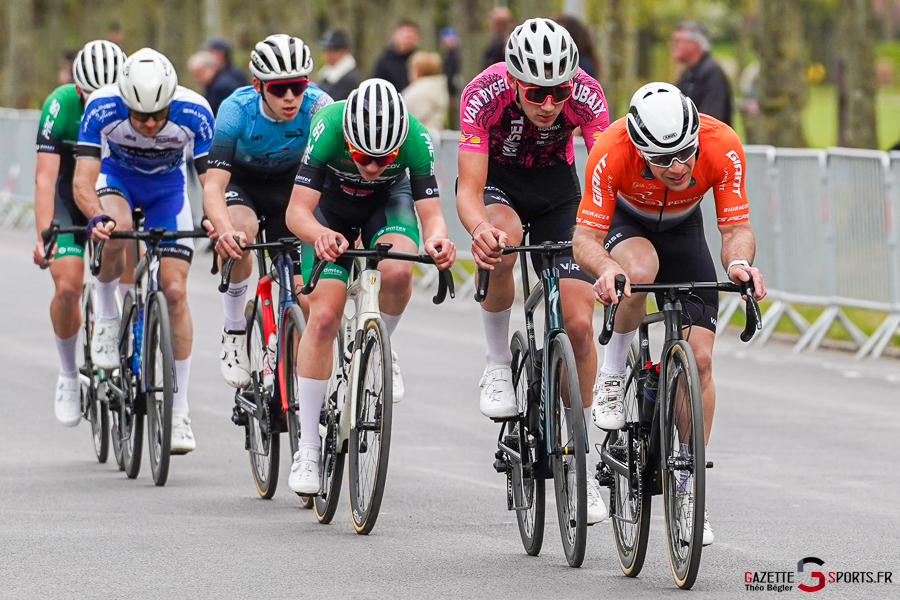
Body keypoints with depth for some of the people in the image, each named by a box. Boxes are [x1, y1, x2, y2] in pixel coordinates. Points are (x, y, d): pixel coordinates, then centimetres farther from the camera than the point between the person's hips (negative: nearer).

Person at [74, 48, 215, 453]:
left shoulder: (194, 112, -32)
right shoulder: (102, 108, -34)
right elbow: (83, 182, -37)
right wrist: (97, 217, -57)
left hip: (167, 187, 1)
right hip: (116, 175, -1)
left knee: (175, 291, -10)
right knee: (115, 235, -36)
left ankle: (179, 412, -3)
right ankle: (105, 316, -8)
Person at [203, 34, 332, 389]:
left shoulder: (317, 106, -29)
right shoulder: (237, 110, -32)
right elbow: (213, 187, -39)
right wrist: (224, 230, -59)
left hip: (289, 185, 2)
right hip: (240, 182, -2)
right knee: (241, 230, -34)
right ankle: (234, 334, -17)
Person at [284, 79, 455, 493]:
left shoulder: (415, 138, -34)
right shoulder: (328, 127, -37)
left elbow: (430, 212, -29)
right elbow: (298, 210, -37)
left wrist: (437, 239, -52)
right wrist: (321, 236, -59)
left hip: (388, 201, 1)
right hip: (331, 203, -1)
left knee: (397, 271, -33)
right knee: (324, 317, -14)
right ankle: (308, 447, -4)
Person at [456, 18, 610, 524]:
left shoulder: (587, 95, -29)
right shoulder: (484, 94, -32)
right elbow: (469, 191, -35)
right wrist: (479, 227, -57)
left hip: (555, 184, 1)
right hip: (495, 179, -1)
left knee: (579, 323, -10)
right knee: (501, 243, -38)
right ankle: (498, 363, -14)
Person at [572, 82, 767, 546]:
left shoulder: (723, 147, -34)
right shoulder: (611, 153, -38)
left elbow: (736, 229, -28)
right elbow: (585, 237, -34)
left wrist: (739, 261, -50)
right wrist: (605, 268, -56)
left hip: (682, 228, 2)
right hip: (622, 220, -2)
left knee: (700, 357, -10)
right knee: (640, 270, -38)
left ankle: (688, 489, 2)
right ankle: (611, 379, -13)